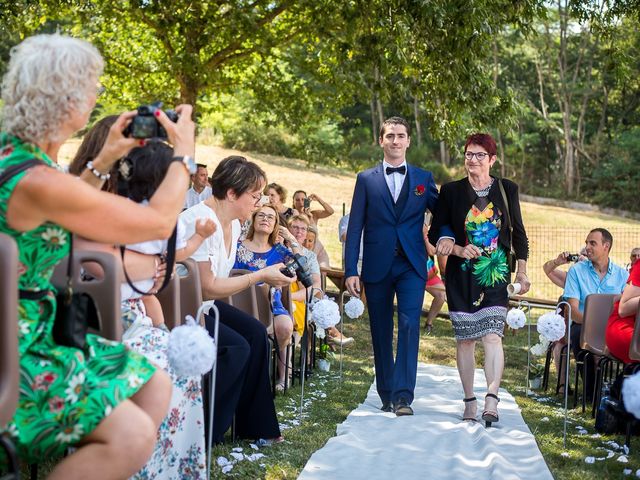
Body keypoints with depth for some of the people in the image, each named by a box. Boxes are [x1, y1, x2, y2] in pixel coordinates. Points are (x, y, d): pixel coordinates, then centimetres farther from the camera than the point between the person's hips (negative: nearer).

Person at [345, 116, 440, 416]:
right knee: (381, 333, 7)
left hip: (411, 266, 0)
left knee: (409, 325, -14)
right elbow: (354, 228, 2)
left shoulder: (423, 179, 10)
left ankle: (403, 396, -15)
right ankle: (386, 395, 19)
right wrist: (351, 271, -5)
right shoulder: (366, 179, 6)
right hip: (377, 266, 0)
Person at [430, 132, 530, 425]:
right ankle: (470, 401, 10)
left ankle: (491, 400, -23)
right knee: (465, 338, 3)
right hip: (462, 276, 1)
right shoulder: (451, 191, 3)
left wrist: (522, 271, 8)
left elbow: (518, 233, 13)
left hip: (495, 275, -1)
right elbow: (435, 233, 5)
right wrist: (458, 249, -12)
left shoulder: (507, 190, 6)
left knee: (492, 335, -15)